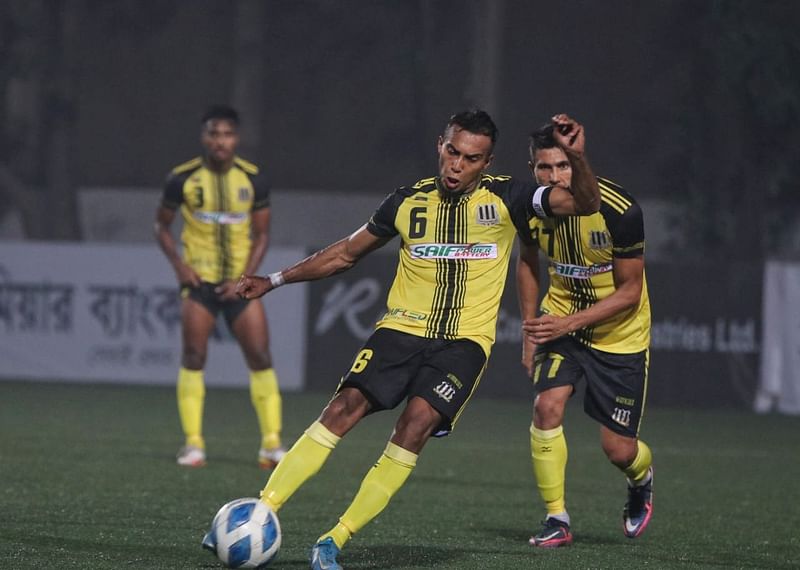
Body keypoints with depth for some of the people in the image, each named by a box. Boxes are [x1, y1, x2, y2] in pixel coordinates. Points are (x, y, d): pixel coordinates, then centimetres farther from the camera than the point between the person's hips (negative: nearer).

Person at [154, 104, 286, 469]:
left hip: (239, 283, 1)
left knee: (260, 357, -5)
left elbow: (261, 234, 4)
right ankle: (193, 443, -4)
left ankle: (272, 444, 2)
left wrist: (244, 278, -8)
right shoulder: (182, 179, -5)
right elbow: (162, 224, 7)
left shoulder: (252, 179, -2)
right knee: (193, 356, -10)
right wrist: (178, 264, -8)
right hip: (198, 279, -1)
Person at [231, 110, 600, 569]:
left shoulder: (505, 199, 1)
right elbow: (345, 254, 20)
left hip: (465, 340, -2)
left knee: (417, 424, -25)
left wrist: (577, 158, -26)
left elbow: (586, 204, -6)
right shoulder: (408, 202, 7)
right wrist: (274, 281, 16)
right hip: (402, 329, 2)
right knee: (345, 408, -20)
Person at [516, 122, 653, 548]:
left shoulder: (620, 211, -27)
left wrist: (570, 322, -29)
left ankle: (642, 480, 37)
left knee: (619, 449, -1)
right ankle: (556, 519, -10)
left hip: (619, 333, -3)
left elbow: (629, 291, -20)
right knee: (547, 406, -22)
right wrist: (530, 331, 4)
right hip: (560, 320, 3)